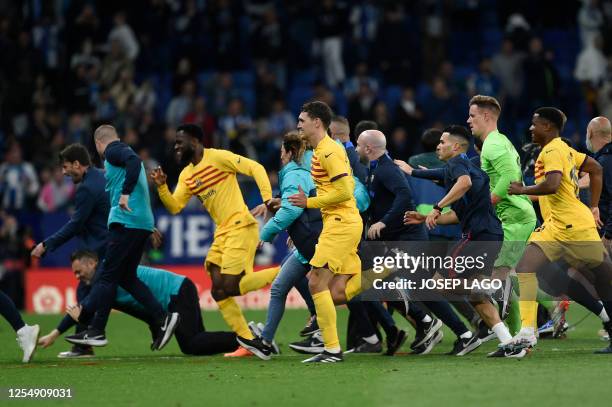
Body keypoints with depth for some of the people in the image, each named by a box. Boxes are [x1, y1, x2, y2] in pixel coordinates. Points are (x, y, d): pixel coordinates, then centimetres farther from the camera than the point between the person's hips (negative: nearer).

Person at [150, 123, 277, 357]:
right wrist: (161, 187, -5)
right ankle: (248, 342, 6)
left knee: (230, 288, -17)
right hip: (222, 232, 9)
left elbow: (256, 169, -12)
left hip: (241, 227, -9)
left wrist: (267, 200, -22)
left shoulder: (218, 157, -8)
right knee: (219, 292, 1)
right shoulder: (186, 175, 15)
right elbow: (174, 207, 12)